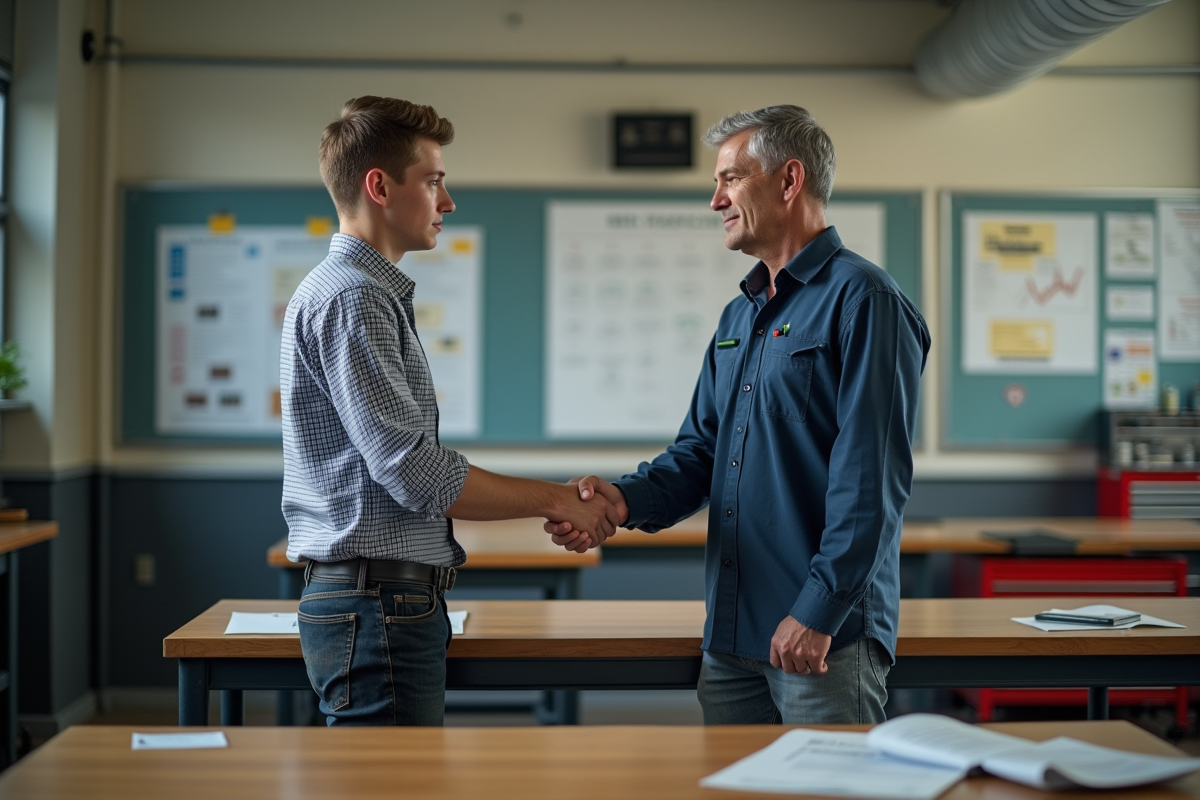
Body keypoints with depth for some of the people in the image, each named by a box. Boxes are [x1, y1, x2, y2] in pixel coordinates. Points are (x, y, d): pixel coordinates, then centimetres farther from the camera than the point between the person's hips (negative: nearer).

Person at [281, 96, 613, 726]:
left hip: (397, 599, 10)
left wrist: (552, 508, 13)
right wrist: (554, 499, -10)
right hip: (378, 605, -10)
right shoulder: (350, 297, -14)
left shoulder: (369, 291, 20)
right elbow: (414, 471, -21)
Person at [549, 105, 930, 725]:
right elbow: (701, 450, 16)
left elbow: (871, 477, -17)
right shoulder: (739, 315, 17)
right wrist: (627, 500, -4)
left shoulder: (861, 300, -10)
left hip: (826, 636, -8)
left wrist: (819, 610, -20)